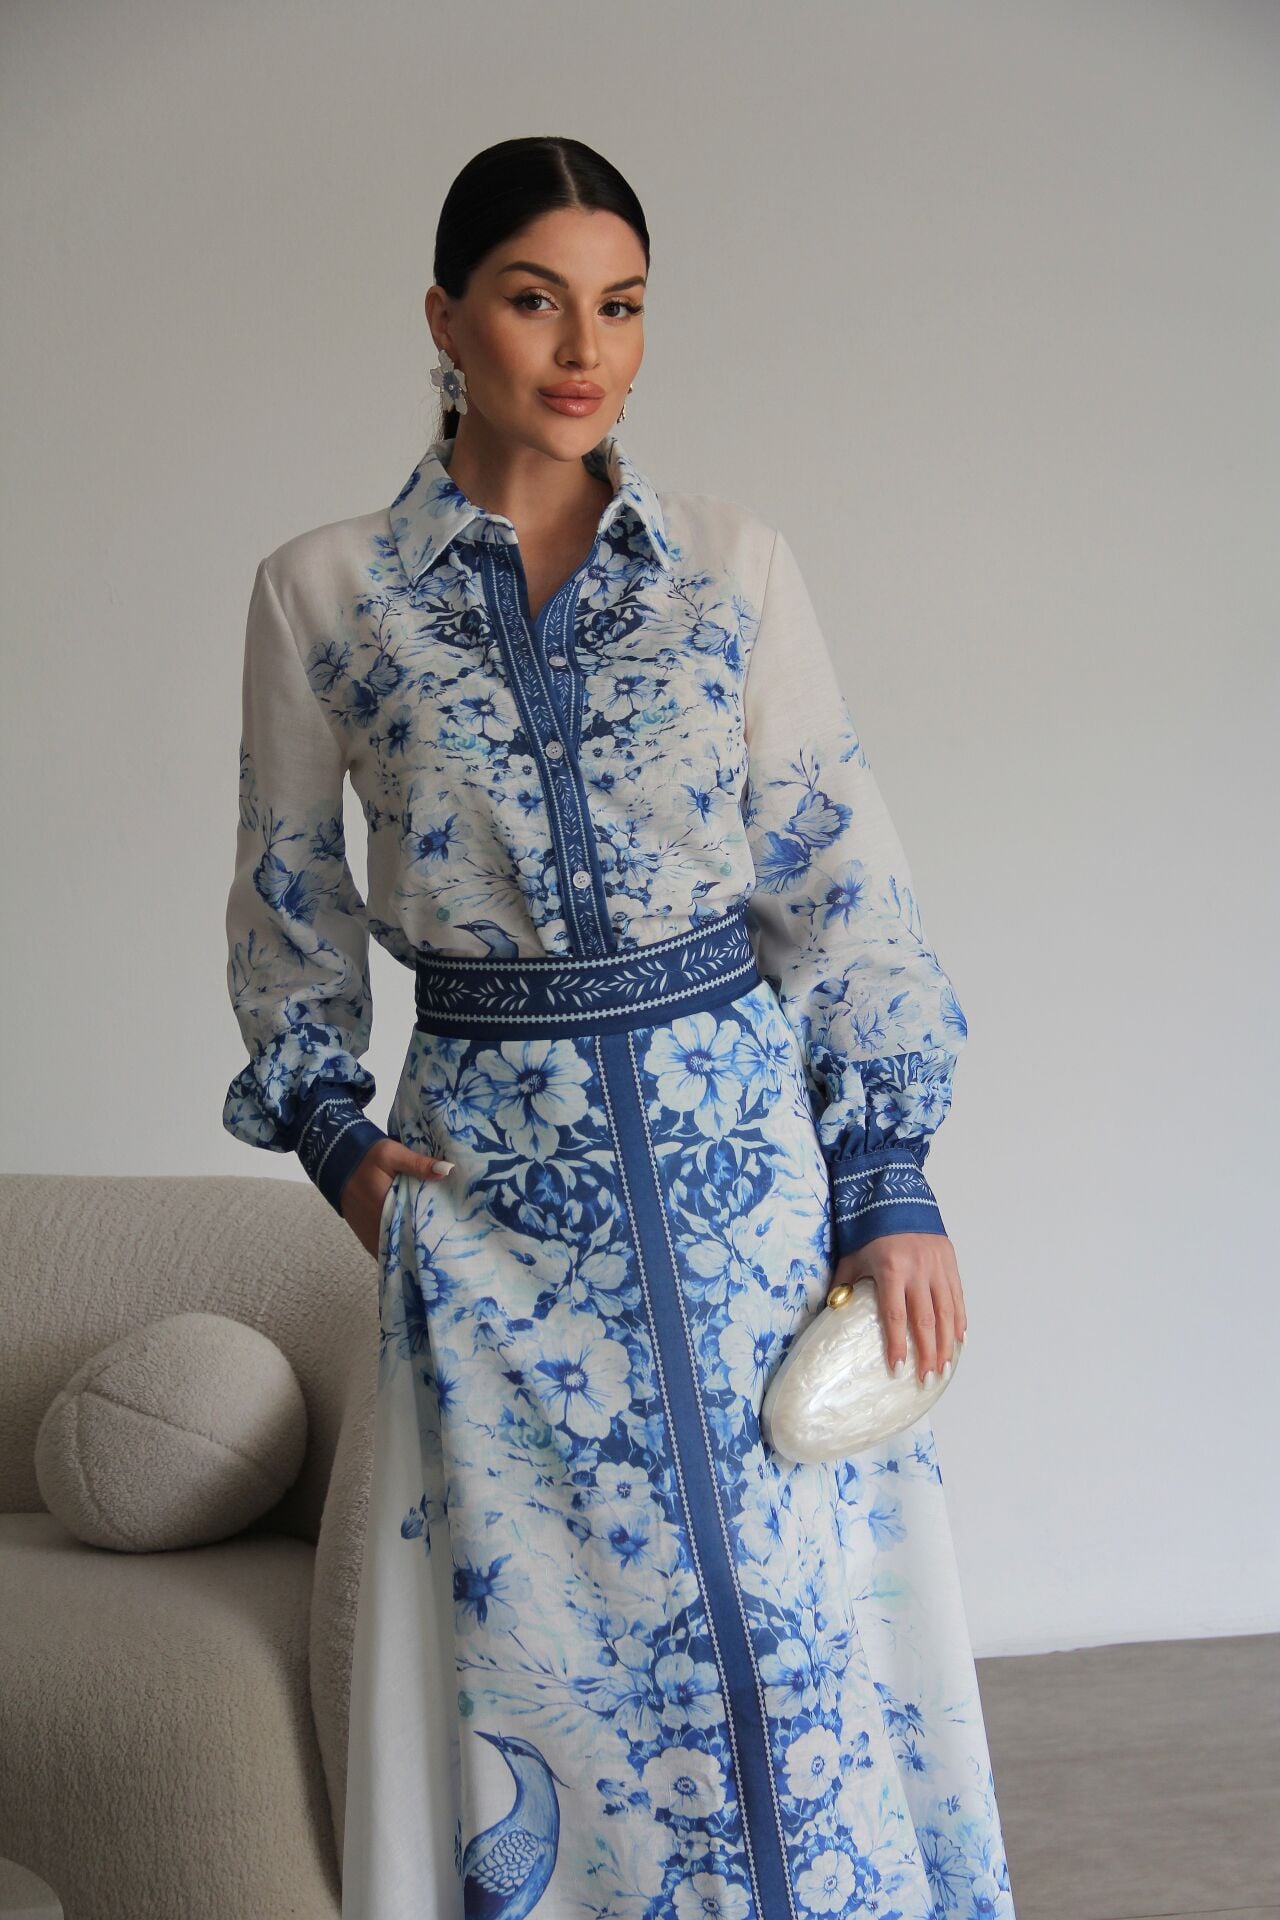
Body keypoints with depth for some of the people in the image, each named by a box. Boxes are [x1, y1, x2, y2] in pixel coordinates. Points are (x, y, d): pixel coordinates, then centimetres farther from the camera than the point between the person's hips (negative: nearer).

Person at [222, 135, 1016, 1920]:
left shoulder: (736, 565, 2)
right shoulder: (324, 593, 1)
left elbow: (841, 883, 2)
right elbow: (285, 907, 11)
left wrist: (892, 1186, -2)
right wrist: (336, 1133, 1)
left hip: (738, 1154, 1)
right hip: (481, 1180, 0)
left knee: (790, 1614, 4)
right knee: (523, 1653, 5)